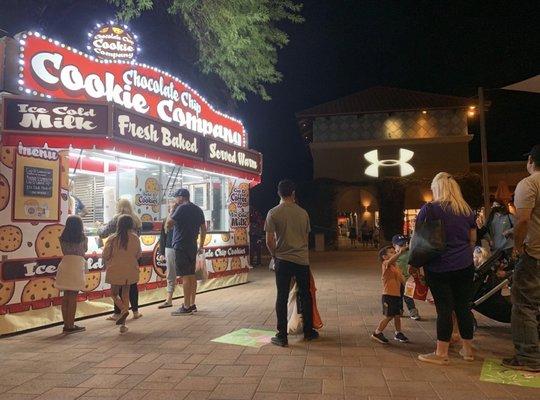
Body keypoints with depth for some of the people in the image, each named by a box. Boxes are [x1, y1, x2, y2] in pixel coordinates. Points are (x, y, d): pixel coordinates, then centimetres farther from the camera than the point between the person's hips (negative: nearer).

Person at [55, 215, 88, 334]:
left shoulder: (63, 238, 7)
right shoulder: (83, 238, -2)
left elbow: (64, 251, 14)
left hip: (65, 264, 4)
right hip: (77, 265, -4)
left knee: (66, 296, 11)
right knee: (73, 297, 0)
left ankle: (66, 324, 17)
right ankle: (70, 325, 4)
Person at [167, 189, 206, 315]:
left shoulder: (182, 208, -10)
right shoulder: (198, 209, 14)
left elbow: (169, 224, -12)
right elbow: (203, 229, 16)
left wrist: (171, 212, 3)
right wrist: (201, 246, 21)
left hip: (181, 247, -8)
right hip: (193, 247, 8)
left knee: (185, 276, -7)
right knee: (192, 275, 12)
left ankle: (186, 307, -4)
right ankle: (192, 304, 19)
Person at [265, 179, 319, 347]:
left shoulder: (273, 213, -6)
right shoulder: (303, 212, 3)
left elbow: (269, 241, -7)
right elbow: (306, 237, 11)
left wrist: (275, 256, 8)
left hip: (283, 260, -2)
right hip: (302, 259, 3)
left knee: (282, 297, 4)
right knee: (305, 296, 14)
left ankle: (282, 336, 7)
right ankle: (308, 331, 25)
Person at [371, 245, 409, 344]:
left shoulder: (396, 267, 14)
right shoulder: (385, 264, -11)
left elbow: (402, 279, 18)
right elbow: (391, 260, -34)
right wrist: (400, 252, -47)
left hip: (397, 294, 8)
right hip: (388, 295, -7)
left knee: (397, 315, 14)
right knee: (389, 316, -3)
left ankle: (398, 333, 29)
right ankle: (377, 333, 9)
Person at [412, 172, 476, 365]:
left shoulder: (429, 209, -8)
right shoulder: (467, 210, 9)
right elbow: (473, 239, 17)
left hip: (439, 267, -5)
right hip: (465, 266, 5)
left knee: (444, 308, -1)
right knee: (463, 306, 12)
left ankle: (441, 354, 8)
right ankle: (468, 349, 24)